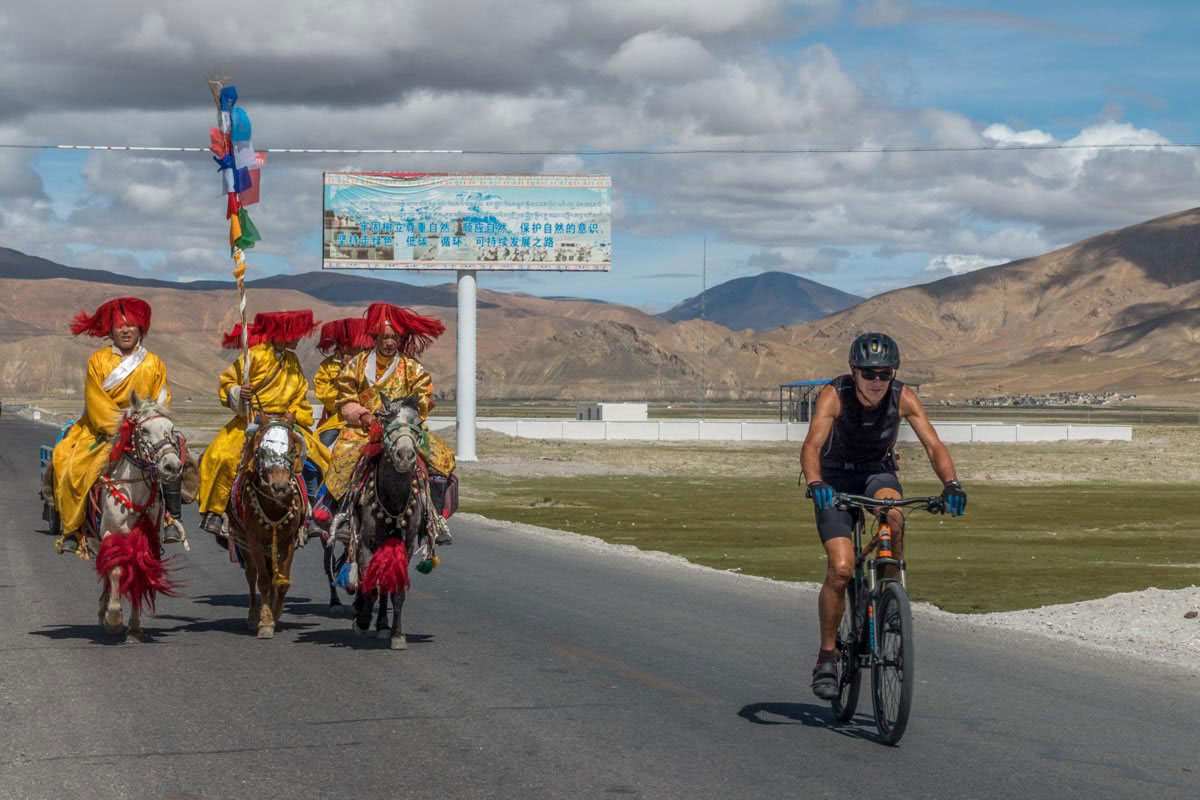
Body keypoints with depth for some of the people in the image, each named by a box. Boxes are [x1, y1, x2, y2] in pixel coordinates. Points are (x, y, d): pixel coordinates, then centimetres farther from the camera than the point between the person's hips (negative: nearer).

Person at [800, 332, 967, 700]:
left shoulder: (903, 398, -17)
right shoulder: (834, 395, -24)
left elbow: (934, 445, -22)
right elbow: (811, 445, -36)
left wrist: (951, 483, -41)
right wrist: (815, 484, -55)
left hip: (878, 473, 2)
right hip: (836, 478, -2)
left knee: (893, 515, -34)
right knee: (841, 569, -18)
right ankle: (827, 656, -1)